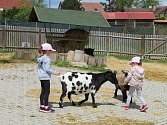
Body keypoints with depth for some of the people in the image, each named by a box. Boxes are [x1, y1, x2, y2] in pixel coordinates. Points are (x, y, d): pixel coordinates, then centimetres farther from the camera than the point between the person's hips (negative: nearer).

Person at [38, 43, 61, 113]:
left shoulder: (40, 58, 11)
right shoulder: (47, 59, -17)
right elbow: (48, 69, -22)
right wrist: (55, 73, -17)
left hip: (41, 77, 9)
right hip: (46, 77, -9)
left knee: (43, 91, 13)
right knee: (47, 92, -5)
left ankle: (42, 106, 18)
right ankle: (46, 107, -3)